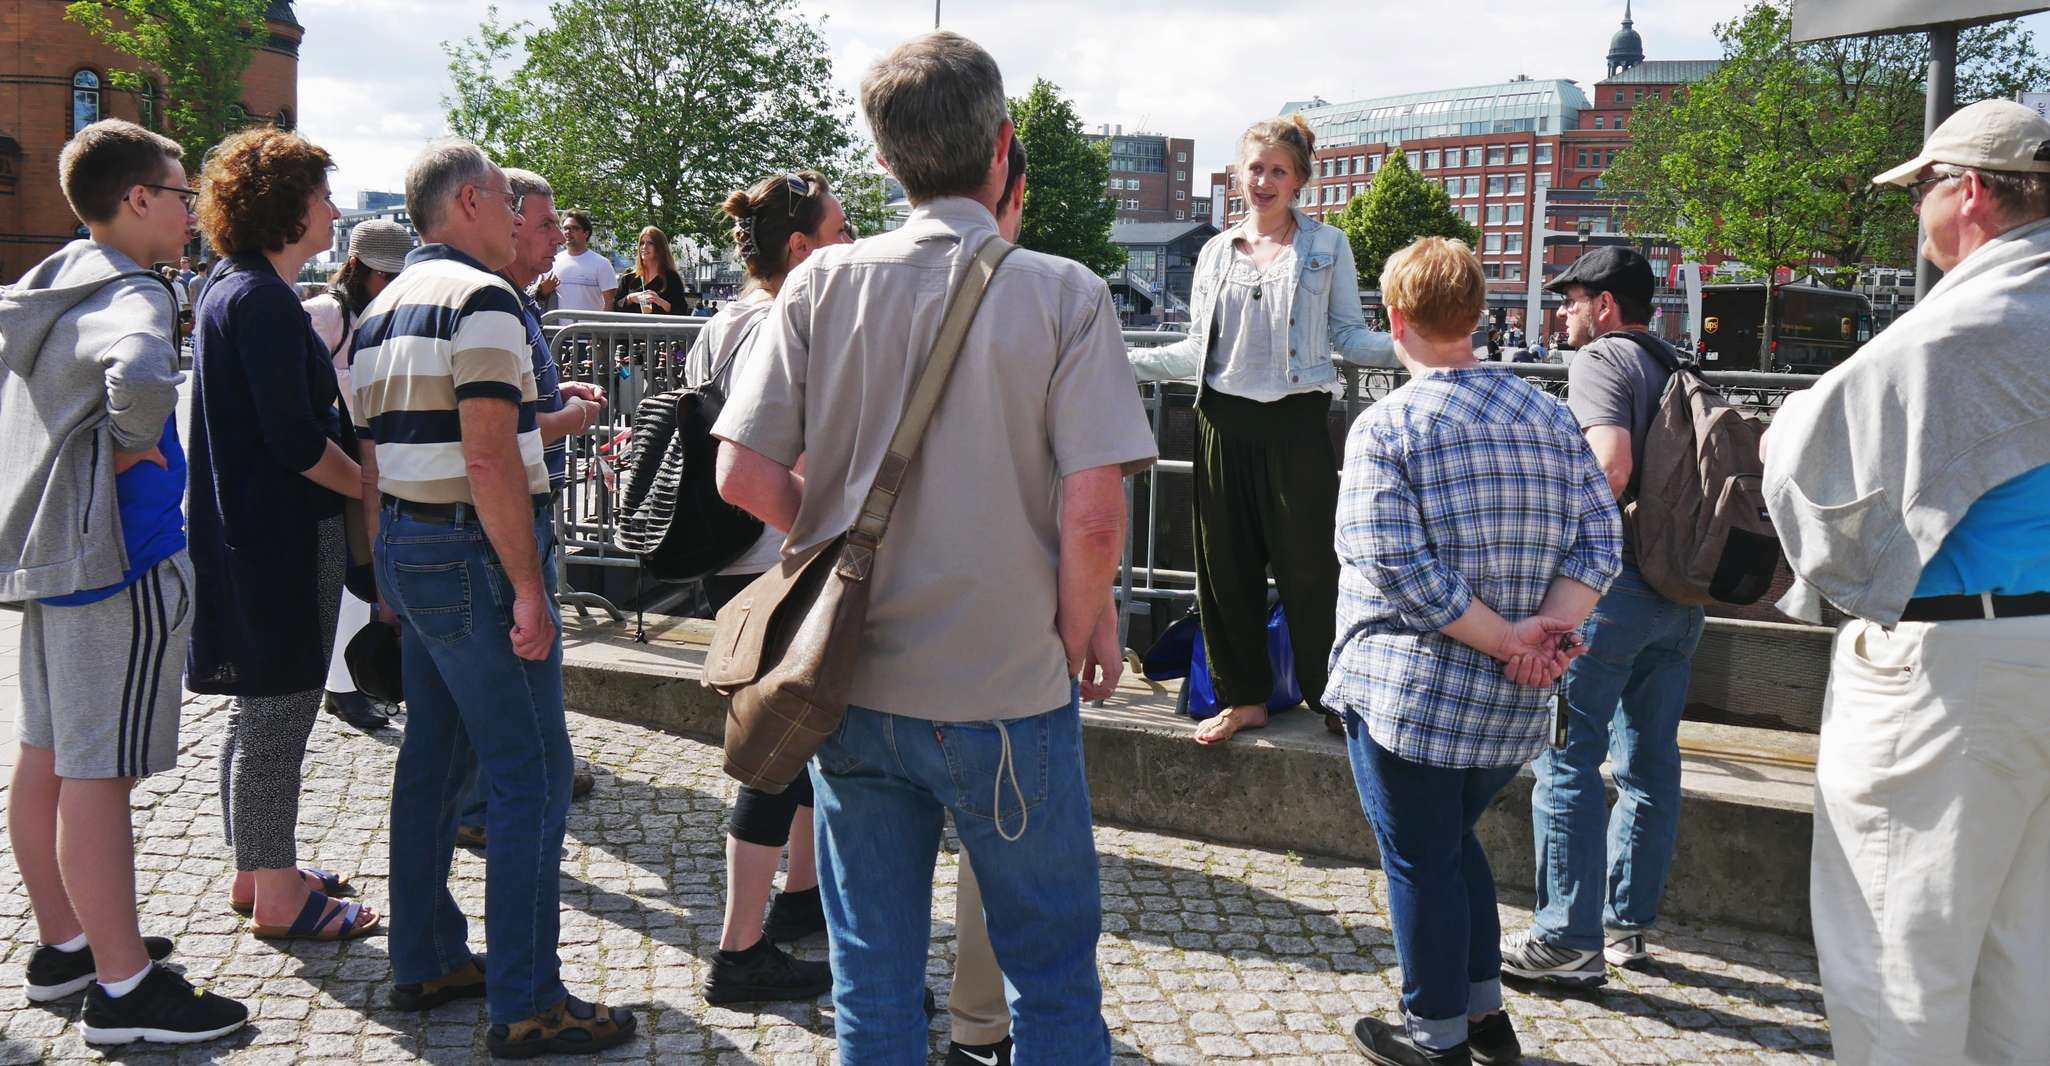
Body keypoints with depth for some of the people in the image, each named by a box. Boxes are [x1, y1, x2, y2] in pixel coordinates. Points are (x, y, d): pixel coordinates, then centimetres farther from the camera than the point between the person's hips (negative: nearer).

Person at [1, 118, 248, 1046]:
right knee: (98, 770, -6)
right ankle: (123, 987, 1)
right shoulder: (129, 294, -17)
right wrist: (134, 445, -21)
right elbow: (140, 375, -39)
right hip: (118, 553, -10)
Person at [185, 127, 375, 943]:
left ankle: (258, 870, 30)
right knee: (277, 715, -1)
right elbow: (296, 442, -21)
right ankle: (276, 896, 9)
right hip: (283, 537, -11)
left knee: (261, 710, 18)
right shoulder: (262, 301, -18)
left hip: (250, 531, 11)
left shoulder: (232, 289, 14)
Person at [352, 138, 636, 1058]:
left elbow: (371, 459, 18)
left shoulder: (382, 310, 15)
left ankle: (423, 961, 26)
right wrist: (528, 589, -20)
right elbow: (489, 458, -21)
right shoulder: (481, 299, -14)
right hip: (474, 552, -10)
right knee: (530, 774, -5)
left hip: (406, 549, 10)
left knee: (431, 758, 16)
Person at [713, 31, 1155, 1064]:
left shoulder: (823, 283, -4)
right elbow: (1092, 516, -17)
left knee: (872, 980, 17)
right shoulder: (1063, 294, -11)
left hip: (853, 683, 3)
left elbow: (746, 477, -6)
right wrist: (1084, 625, 1)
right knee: (1053, 977, 15)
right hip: (1007, 694, -3)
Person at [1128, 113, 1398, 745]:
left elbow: (1349, 337, 3)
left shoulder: (1327, 247, 5)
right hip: (1225, 421, 3)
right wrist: (1125, 359, 5)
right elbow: (1198, 351, 14)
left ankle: (1331, 696, 14)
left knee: (1307, 563, -1)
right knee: (1226, 563, 7)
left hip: (1298, 421, -3)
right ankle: (1245, 697, 20)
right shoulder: (1216, 253, 13)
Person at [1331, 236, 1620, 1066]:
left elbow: (1401, 570, -21)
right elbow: (1599, 536, 0)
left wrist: (1503, 639, -15)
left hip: (1410, 691, -6)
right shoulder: (1548, 414, 6)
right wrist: (1545, 628, -11)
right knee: (1454, 841, 25)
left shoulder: (1386, 427, -13)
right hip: (1516, 703, 6)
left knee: (1422, 860, 9)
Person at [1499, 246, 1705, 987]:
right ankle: (1628, 924, 22)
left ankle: (1569, 940, -2)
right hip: (1682, 590, 8)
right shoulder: (1677, 370, 17)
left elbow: (1612, 461, -21)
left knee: (1568, 758, -3)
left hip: (1615, 578, -8)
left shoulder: (1600, 359, -6)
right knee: (1649, 761, 13)